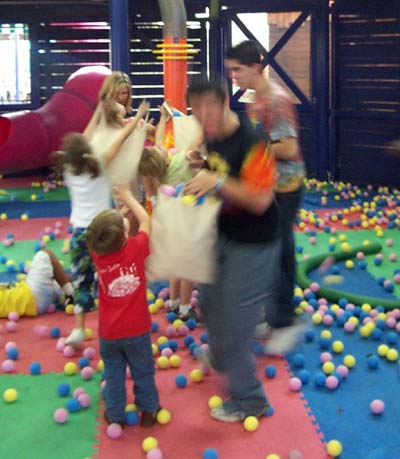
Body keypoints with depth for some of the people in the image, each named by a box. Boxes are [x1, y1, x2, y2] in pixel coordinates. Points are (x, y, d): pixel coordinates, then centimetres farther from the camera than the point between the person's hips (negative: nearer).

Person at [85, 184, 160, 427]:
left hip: (108, 332, 2)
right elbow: (146, 220, -5)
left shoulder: (98, 255, -14)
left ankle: (115, 414, 28)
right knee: (143, 371, 17)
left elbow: (100, 234, 6)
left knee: (113, 373, 18)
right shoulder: (136, 249, -21)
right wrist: (127, 195, 5)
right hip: (136, 329, -2)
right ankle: (148, 410, 30)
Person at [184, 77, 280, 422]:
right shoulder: (212, 138, 0)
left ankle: (248, 400, 19)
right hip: (223, 236, 9)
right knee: (210, 302, 26)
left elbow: (260, 200, -30)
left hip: (252, 245, -9)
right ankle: (221, 359, 55)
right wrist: (198, 166, 0)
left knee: (233, 323, -1)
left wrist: (218, 182, -35)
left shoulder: (250, 143, -26)